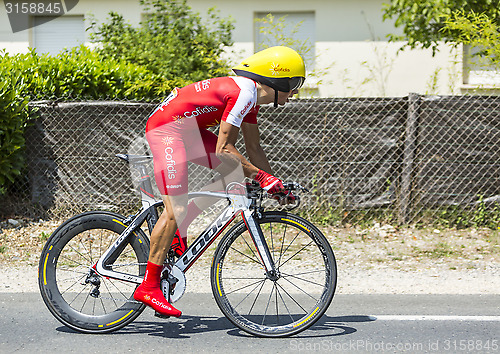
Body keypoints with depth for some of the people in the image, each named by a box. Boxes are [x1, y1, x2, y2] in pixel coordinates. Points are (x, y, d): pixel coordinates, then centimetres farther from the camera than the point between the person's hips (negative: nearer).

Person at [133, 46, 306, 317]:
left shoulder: (250, 94, 10)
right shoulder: (244, 93, -21)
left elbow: (254, 148, 17)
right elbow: (223, 149, -23)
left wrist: (274, 184, 12)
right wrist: (262, 176, -19)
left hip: (187, 128, 10)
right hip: (166, 129, -10)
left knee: (237, 170, 5)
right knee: (176, 209, -13)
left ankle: (178, 232, 8)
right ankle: (148, 286, -6)